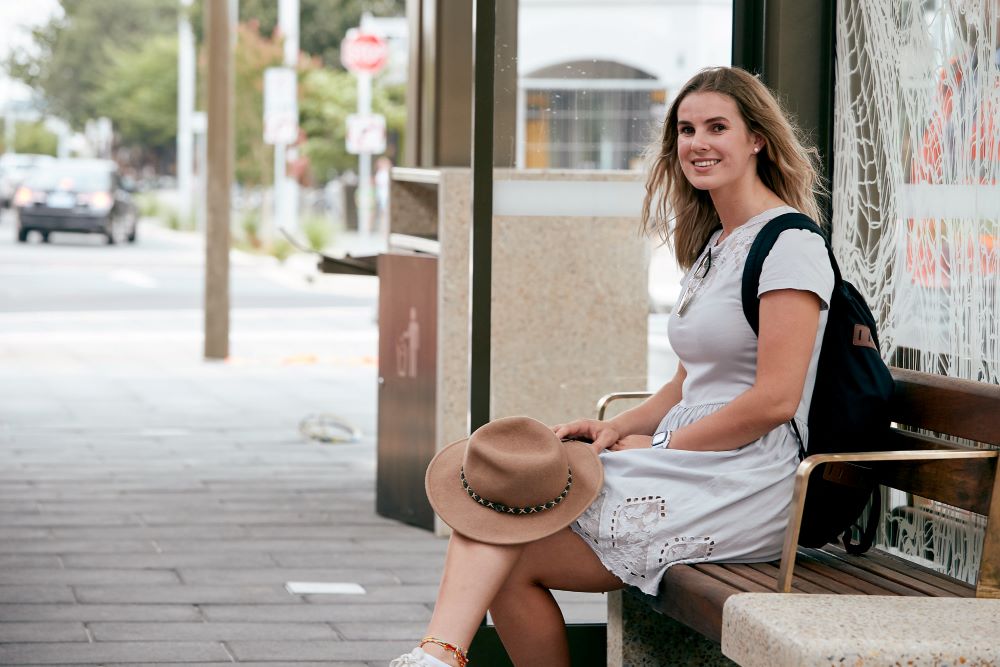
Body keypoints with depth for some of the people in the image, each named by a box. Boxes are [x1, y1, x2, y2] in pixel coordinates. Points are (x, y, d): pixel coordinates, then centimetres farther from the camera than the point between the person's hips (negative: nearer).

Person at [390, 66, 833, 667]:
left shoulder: (789, 243, -10)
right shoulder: (712, 244, 19)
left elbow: (774, 399, -17)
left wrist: (659, 447, -11)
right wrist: (618, 429, 3)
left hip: (739, 491, -9)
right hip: (691, 472, 9)